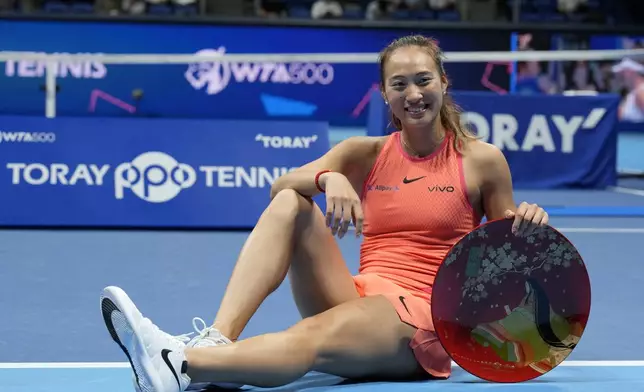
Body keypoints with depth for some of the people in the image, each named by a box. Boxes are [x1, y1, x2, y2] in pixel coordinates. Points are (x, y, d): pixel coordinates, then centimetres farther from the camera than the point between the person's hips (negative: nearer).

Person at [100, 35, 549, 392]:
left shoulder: (482, 160, 3)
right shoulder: (365, 153, 10)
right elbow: (280, 186, -4)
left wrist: (528, 224, -14)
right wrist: (328, 177, -26)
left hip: (421, 321, -4)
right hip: (360, 299, 4)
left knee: (313, 337, -36)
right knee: (290, 204, -17)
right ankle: (219, 338, -36)